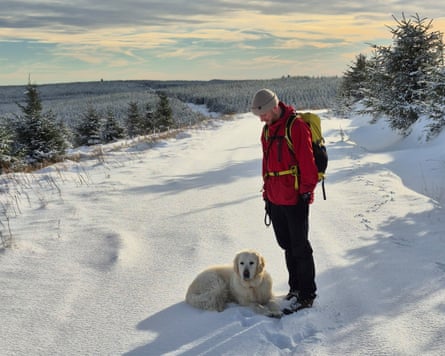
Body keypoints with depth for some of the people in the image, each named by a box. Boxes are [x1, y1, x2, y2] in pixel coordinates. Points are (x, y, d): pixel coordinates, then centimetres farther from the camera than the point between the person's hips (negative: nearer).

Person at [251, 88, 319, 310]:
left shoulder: (296, 127, -14)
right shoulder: (267, 130, 12)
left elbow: (307, 164, -16)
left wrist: (305, 192, -16)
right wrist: (267, 193, 18)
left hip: (295, 200, -8)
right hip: (275, 200, 8)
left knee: (300, 248, 1)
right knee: (286, 245, 16)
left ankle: (307, 294, 13)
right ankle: (295, 288, 30)